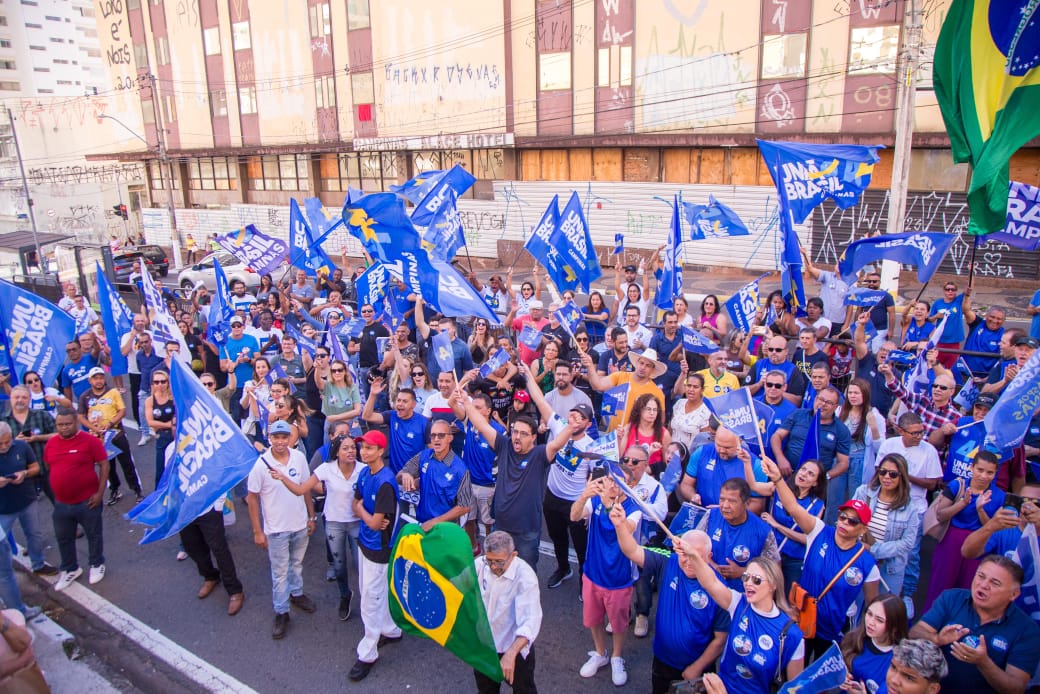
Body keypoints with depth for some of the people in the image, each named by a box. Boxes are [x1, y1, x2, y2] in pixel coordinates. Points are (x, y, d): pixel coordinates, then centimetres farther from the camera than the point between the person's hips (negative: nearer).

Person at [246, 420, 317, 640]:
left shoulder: (299, 457, -8)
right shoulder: (261, 464, -18)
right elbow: (252, 498, -10)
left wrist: (312, 516, 7)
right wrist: (257, 532, -9)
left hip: (300, 525, 4)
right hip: (276, 529, -3)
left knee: (297, 563, 24)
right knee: (280, 573, 9)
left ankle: (297, 593, 46)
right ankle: (281, 612, 24)